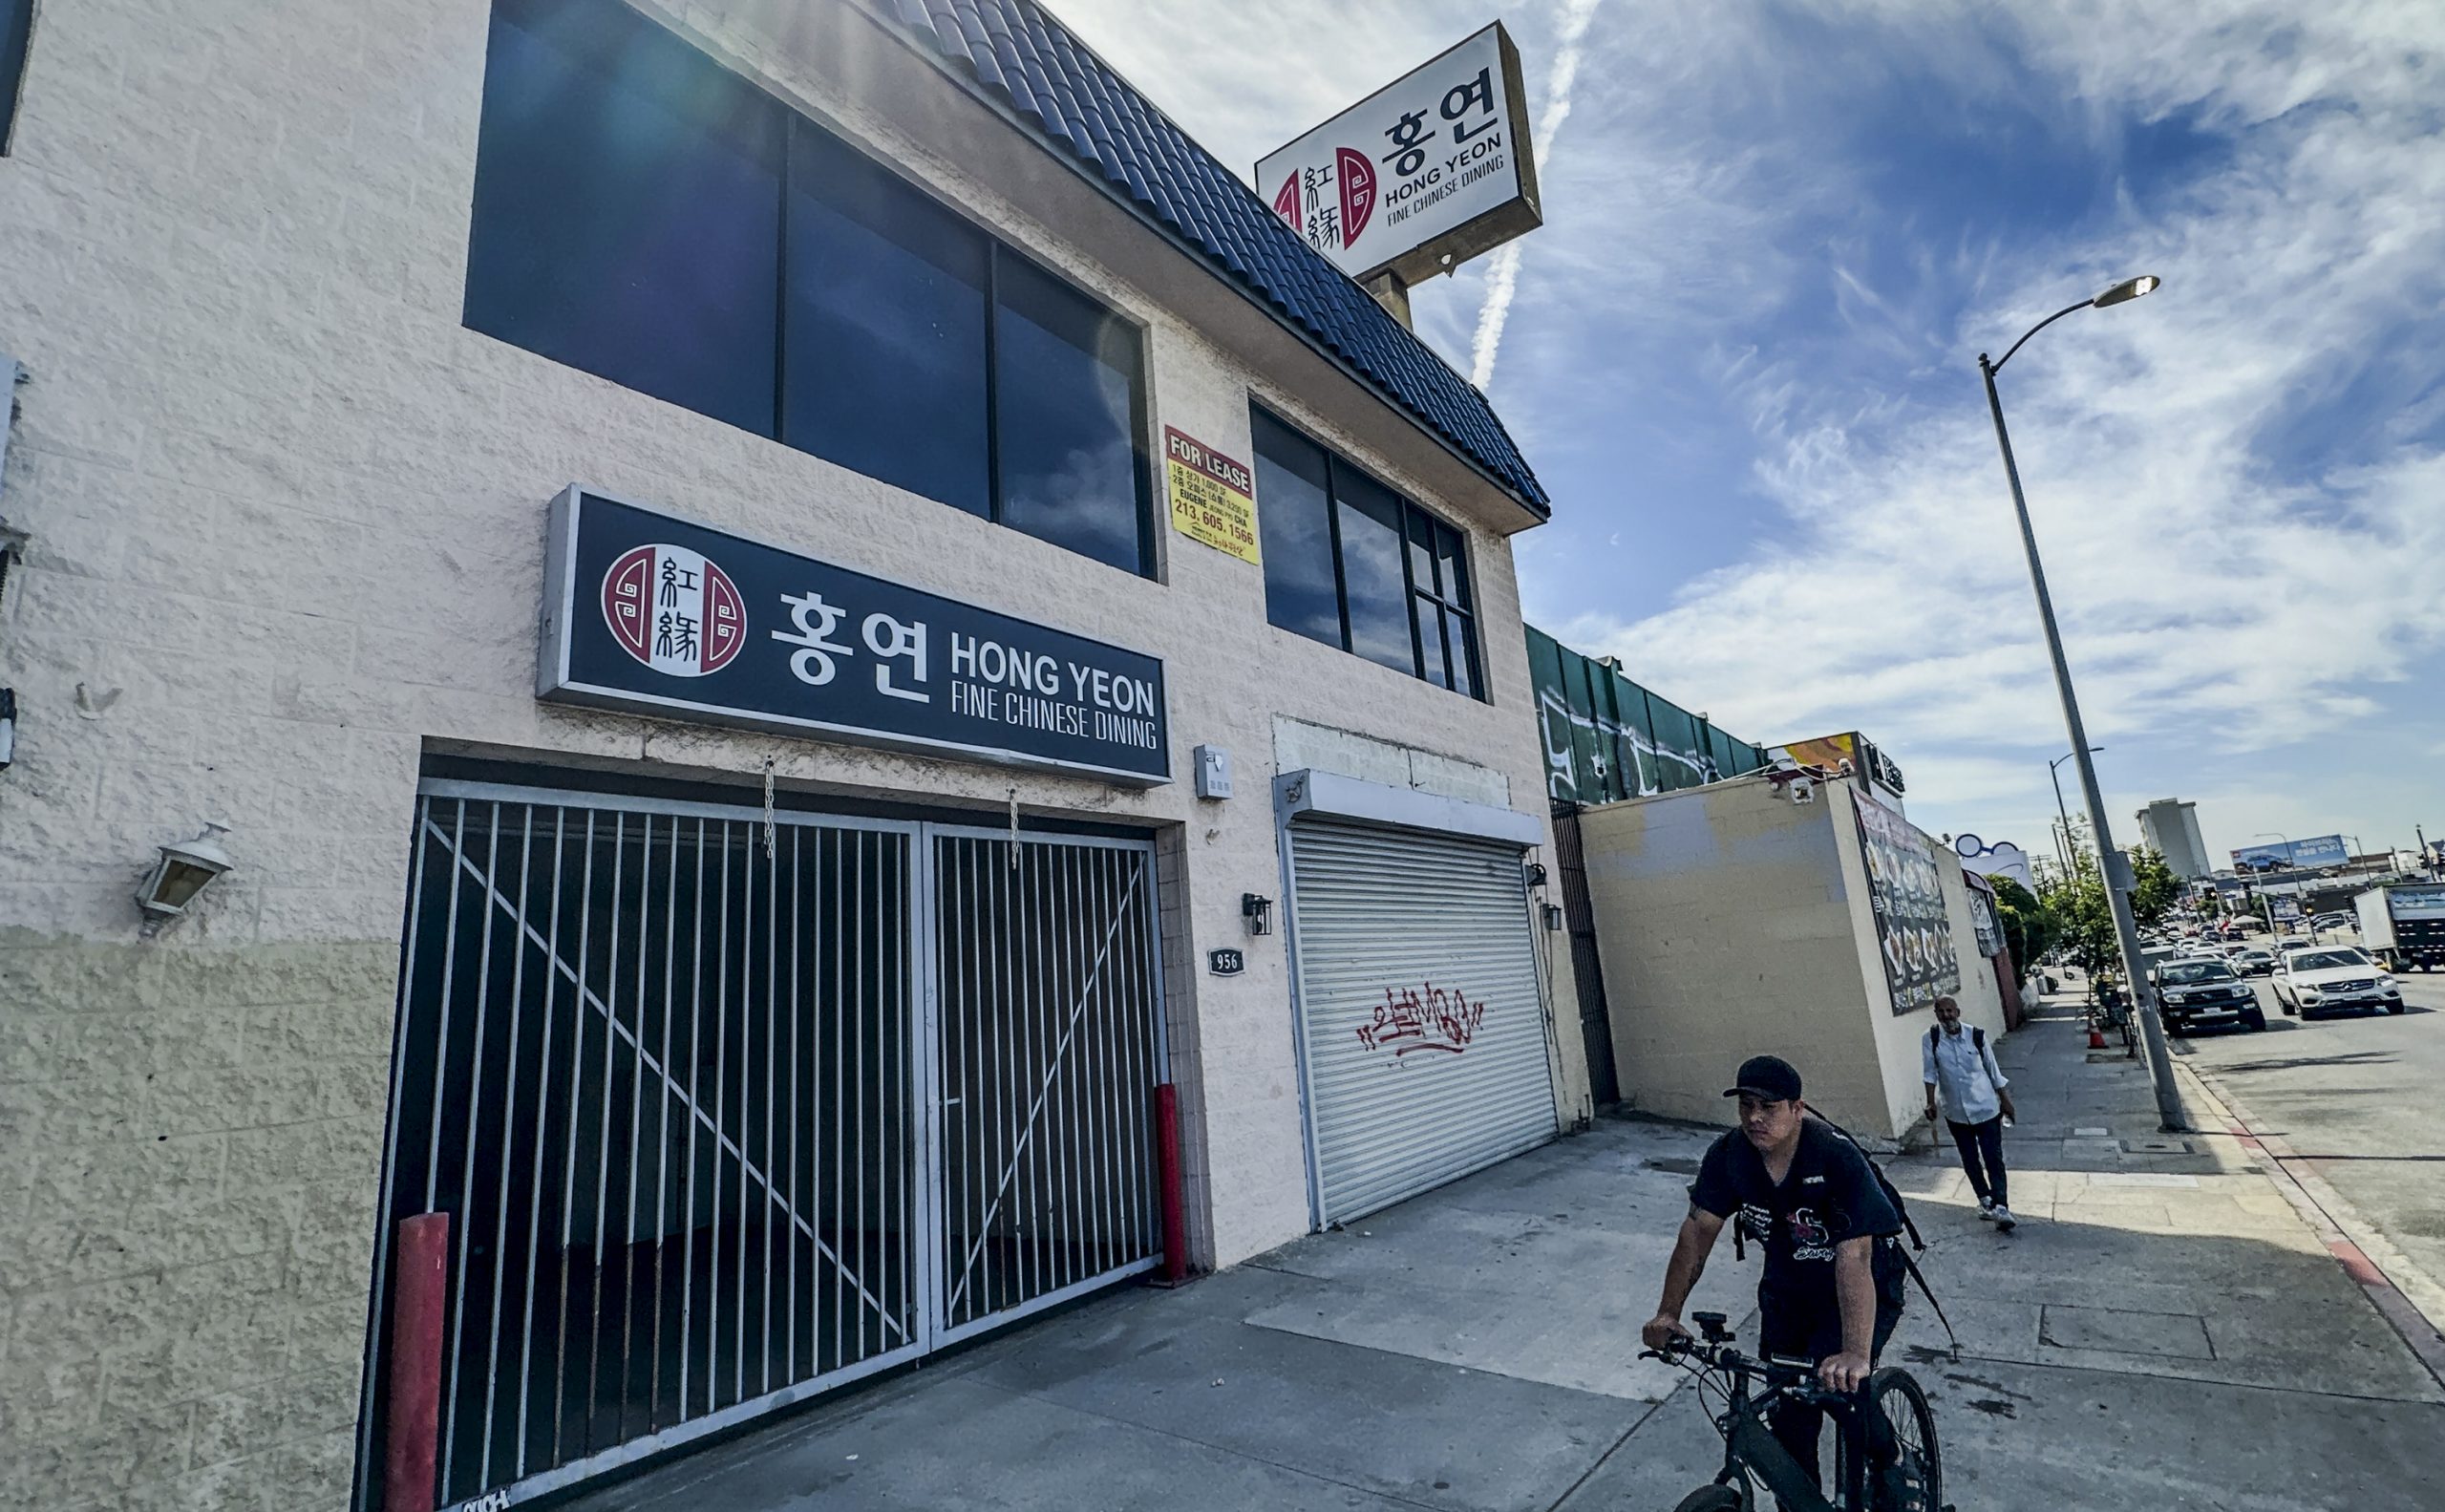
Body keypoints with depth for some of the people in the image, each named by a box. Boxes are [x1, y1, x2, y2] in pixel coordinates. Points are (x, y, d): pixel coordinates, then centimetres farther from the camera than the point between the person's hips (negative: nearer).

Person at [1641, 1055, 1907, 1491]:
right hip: (1787, 1286, 4)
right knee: (1786, 1407, 6)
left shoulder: (1838, 1157, -31)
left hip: (1863, 1286, -4)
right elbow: (1698, 1230, -14)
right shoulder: (1728, 1154, -18)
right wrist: (1668, 1313, -18)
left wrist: (1856, 1354, -45)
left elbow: (1854, 1257, -37)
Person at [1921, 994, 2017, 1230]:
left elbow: (1993, 1071, 1)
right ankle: (1985, 1200, 27)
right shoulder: (1931, 1039, -9)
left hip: (1986, 1108, -1)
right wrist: (1931, 1102, -14)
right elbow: (1930, 1073, -8)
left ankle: (2000, 1207, -2)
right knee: (1970, 1160, 12)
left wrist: (2006, 1102, 6)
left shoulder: (1976, 1036, -9)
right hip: (1956, 1113, 1)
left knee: (1993, 1158, -3)